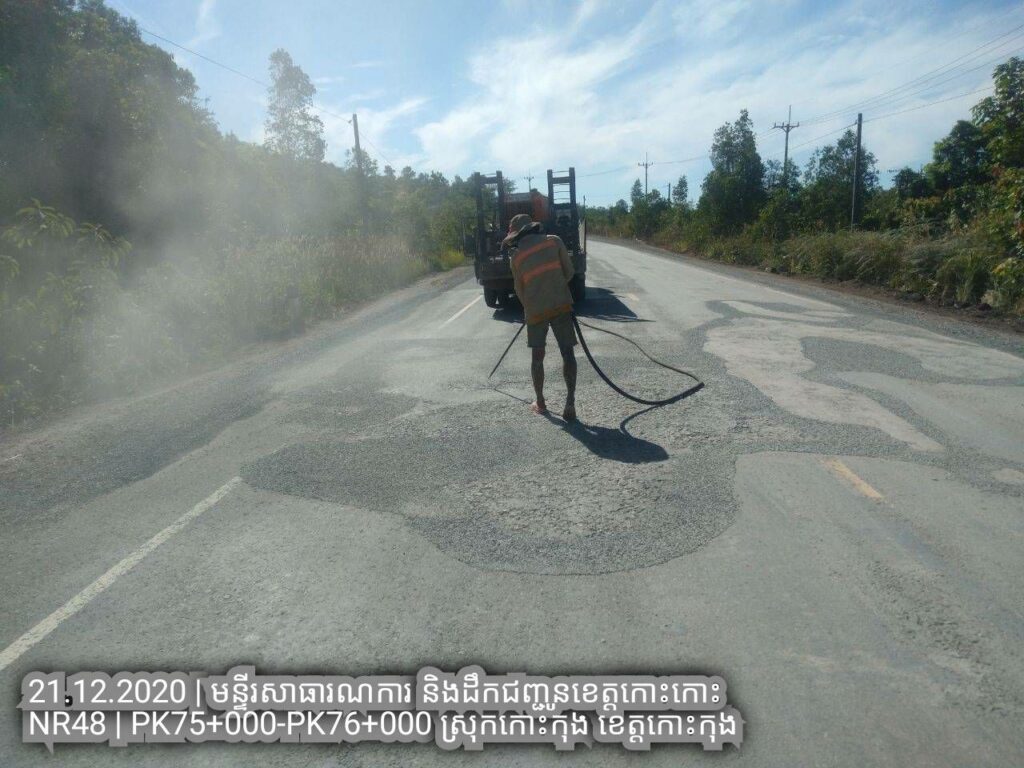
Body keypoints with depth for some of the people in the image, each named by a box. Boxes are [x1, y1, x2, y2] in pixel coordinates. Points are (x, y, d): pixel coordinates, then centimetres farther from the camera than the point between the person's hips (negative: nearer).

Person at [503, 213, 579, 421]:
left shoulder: (515, 256, 3)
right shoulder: (554, 240, 2)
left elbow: (519, 290, 10)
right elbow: (570, 271, 4)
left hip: (535, 309, 1)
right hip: (561, 304, 0)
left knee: (537, 356, 14)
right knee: (567, 353, 0)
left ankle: (540, 402, 21)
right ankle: (570, 402, -11)